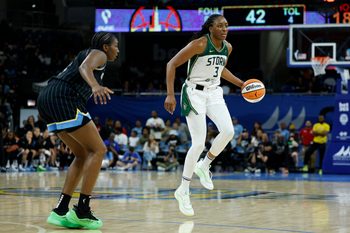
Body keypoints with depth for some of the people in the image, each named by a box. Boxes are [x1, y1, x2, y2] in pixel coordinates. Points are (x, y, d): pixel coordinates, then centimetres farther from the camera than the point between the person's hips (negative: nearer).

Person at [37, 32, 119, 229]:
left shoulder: (85, 55, 32)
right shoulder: (99, 54, 3)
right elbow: (85, 68, -19)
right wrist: (96, 86, -38)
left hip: (47, 100, 10)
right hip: (63, 98, -10)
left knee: (83, 155, 14)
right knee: (98, 150, -7)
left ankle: (60, 211, 8)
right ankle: (82, 211, -11)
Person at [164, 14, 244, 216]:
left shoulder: (228, 47, 3)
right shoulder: (200, 44, -17)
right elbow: (172, 64, -14)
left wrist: (240, 83, 18)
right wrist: (170, 95, -20)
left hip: (214, 93, 6)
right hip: (195, 93, -6)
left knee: (228, 131, -18)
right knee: (199, 143, -13)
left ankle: (204, 166, 8)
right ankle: (183, 191, 0)